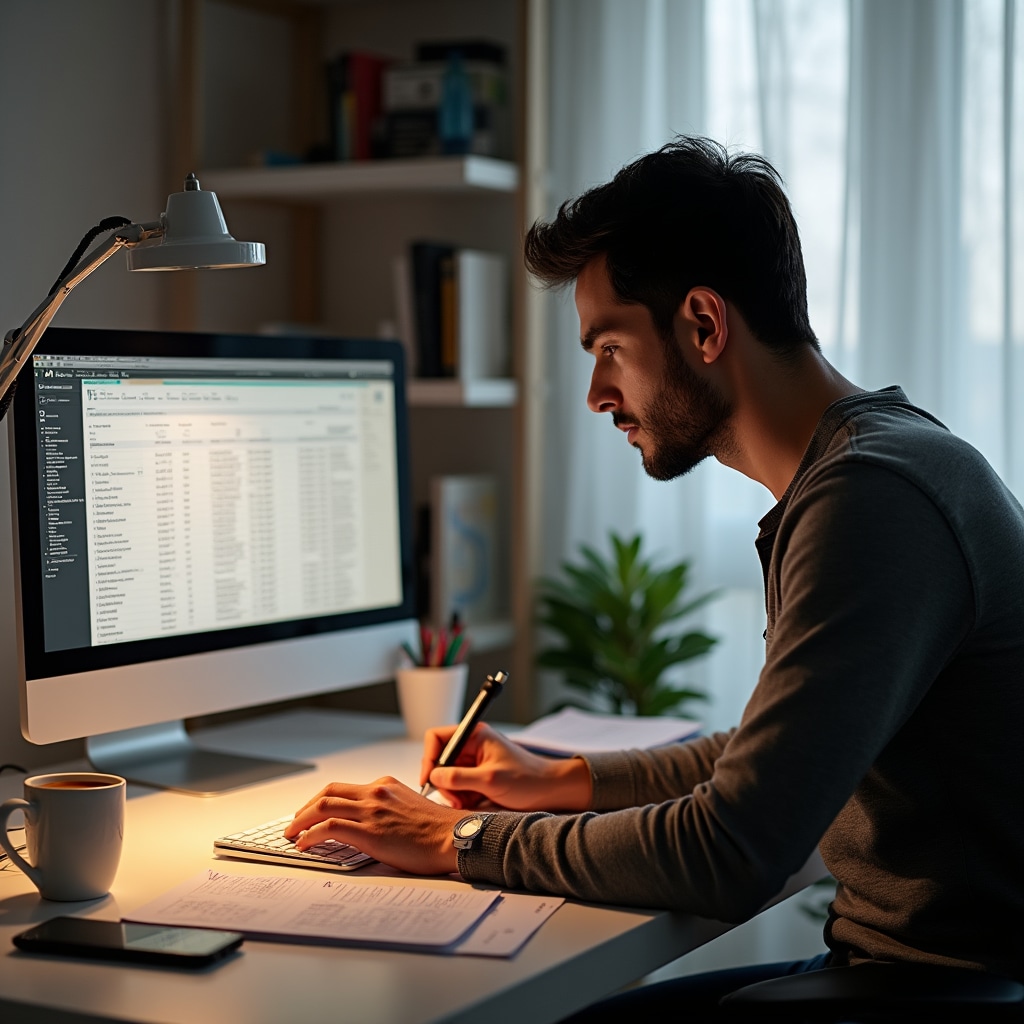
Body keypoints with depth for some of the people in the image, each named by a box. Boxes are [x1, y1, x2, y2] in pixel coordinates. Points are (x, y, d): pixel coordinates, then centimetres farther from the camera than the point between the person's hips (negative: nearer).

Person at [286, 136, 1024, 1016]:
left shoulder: (872, 498, -24)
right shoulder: (873, 460, 11)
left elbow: (732, 858, -27)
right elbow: (779, 758, 23)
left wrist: (461, 840, -15)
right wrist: (566, 781, 15)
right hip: (884, 951, 9)